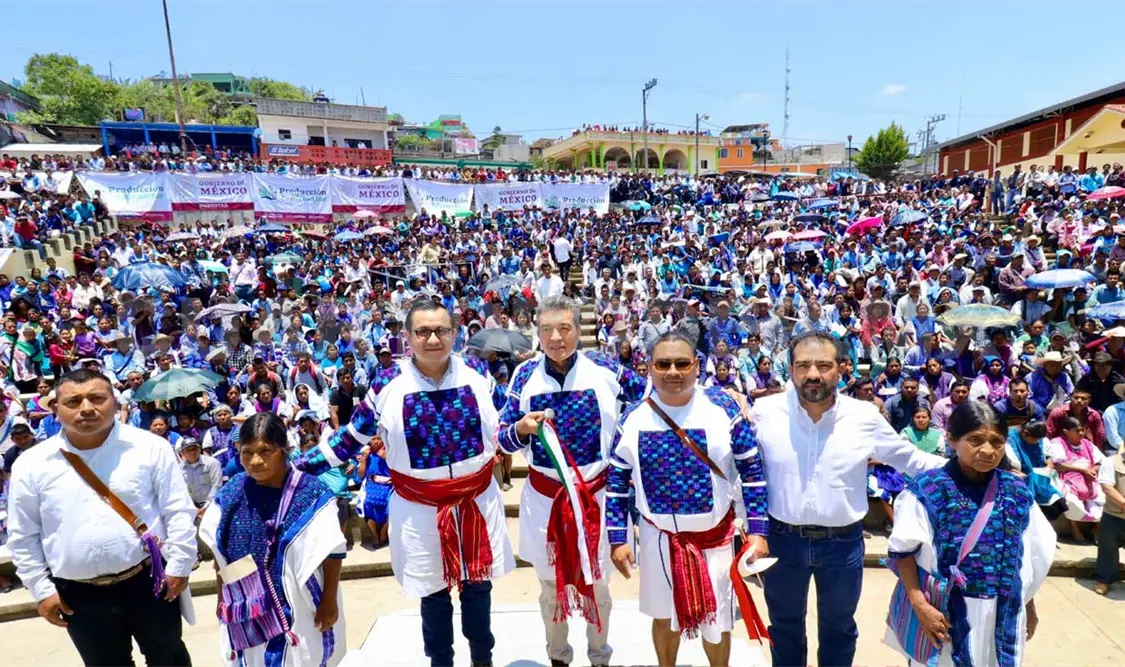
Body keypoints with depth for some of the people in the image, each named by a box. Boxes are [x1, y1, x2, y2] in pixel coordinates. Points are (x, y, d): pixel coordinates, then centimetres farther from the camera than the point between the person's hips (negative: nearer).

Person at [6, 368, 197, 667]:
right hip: (79, 594, 2)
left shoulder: (151, 447, -9)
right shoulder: (31, 464, -2)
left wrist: (179, 566, -8)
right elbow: (23, 536, 5)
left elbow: (178, 512, -7)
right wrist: (42, 589, 3)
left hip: (148, 580, -2)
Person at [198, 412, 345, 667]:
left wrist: (329, 600, -9)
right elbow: (219, 551, 7)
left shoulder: (311, 493, -18)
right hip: (245, 610, 4)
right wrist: (222, 597, 11)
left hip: (299, 610, -3)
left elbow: (332, 552, -12)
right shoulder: (232, 492, -6)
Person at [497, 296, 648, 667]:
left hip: (596, 493, 0)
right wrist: (521, 428, -25)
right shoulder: (525, 375, -7)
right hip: (544, 496, 1)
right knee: (551, 584, 20)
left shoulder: (604, 370, -10)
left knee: (597, 583, 17)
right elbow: (505, 441, -3)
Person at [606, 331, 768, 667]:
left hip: (715, 534, -1)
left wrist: (758, 530, -9)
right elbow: (617, 481, -1)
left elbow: (752, 469, -6)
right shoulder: (633, 418, -9)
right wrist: (618, 539, -3)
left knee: (716, 620, 15)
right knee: (664, 615, 20)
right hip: (659, 535, 1)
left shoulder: (723, 408, -14)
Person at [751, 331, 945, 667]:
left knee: (838, 628, 24)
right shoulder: (765, 411, -12)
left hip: (843, 543, 1)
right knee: (785, 625, 22)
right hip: (783, 539, 0)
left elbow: (911, 460, 3)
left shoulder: (865, 416, -9)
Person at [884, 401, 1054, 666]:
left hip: (1004, 613, 4)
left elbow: (1032, 557, 11)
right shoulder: (926, 490, -15)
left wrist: (1029, 606, 17)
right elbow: (903, 551, -13)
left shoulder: (1017, 492, -1)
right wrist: (919, 605, -19)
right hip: (944, 611, -4)